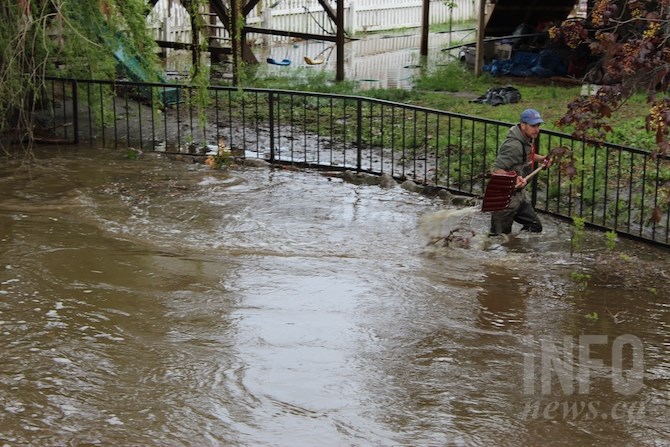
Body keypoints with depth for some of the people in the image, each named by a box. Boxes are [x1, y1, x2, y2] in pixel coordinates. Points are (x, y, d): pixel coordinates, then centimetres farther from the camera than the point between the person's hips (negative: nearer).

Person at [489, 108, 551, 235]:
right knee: (500, 235, -2)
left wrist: (540, 159, 11)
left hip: (519, 194, 10)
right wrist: (514, 179, -44)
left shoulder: (529, 138, 4)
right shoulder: (514, 145, -26)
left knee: (535, 226, 16)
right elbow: (496, 170, -30)